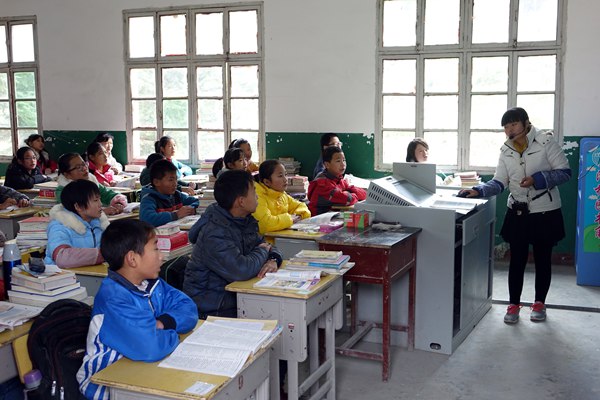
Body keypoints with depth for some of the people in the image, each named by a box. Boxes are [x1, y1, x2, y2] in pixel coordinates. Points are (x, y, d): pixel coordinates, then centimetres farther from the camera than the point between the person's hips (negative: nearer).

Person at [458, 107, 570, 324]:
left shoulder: (546, 141, -11)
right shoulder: (506, 150, 2)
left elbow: (565, 172, -9)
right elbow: (499, 183, 0)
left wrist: (537, 179, -22)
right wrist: (478, 191, -17)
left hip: (545, 212, -3)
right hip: (518, 212, 3)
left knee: (542, 259, 11)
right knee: (517, 260, 7)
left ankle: (539, 303, 28)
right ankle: (513, 305, 20)